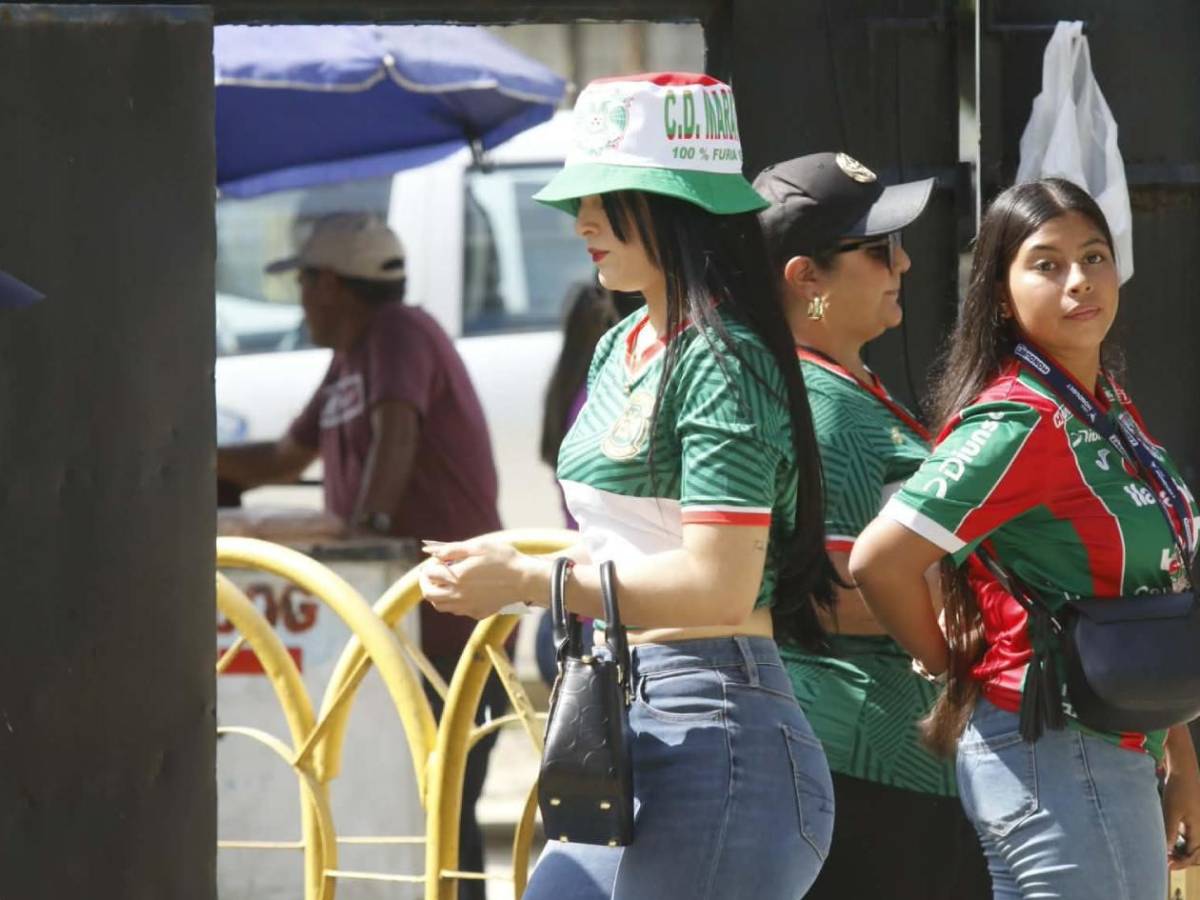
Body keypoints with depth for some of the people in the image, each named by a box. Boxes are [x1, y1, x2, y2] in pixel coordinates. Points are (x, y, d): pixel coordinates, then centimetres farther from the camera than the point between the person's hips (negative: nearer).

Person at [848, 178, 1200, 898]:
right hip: (1056, 760, -9)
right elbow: (880, 560, -22)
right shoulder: (1020, 424, -16)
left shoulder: (1109, 407, 12)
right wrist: (958, 670, -6)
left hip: (1118, 755, 9)